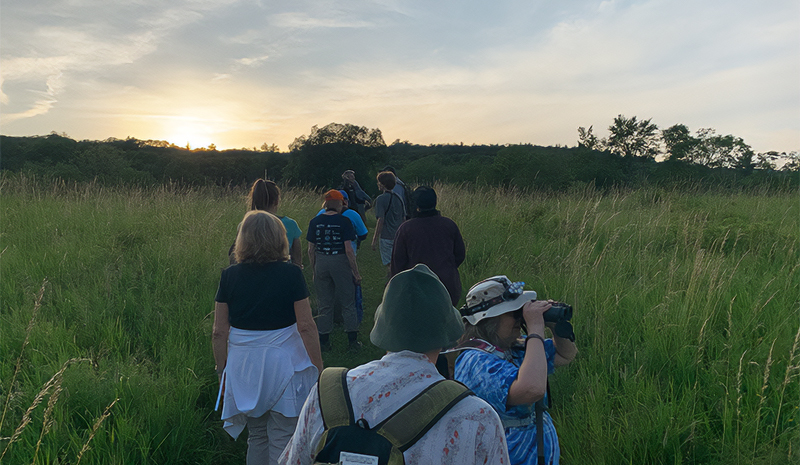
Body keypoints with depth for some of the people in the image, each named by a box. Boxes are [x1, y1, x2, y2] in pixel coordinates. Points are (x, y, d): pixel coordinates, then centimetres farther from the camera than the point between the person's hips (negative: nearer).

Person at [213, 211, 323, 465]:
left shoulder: (229, 275, -3)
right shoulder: (290, 274, -11)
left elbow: (219, 334, 0)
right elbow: (306, 327, -11)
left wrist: (222, 373, 12)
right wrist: (319, 370, -2)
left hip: (243, 365, 3)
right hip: (283, 364, -3)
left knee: (256, 437, 21)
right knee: (282, 441, 10)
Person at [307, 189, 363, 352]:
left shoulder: (315, 221, 1)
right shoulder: (343, 221, -9)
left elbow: (311, 250, 3)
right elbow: (349, 250, -12)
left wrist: (314, 269, 15)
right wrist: (356, 273, -6)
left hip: (321, 263, 3)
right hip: (340, 262, -3)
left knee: (324, 304, 13)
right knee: (348, 303, 8)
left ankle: (324, 341, 20)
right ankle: (352, 341, 12)